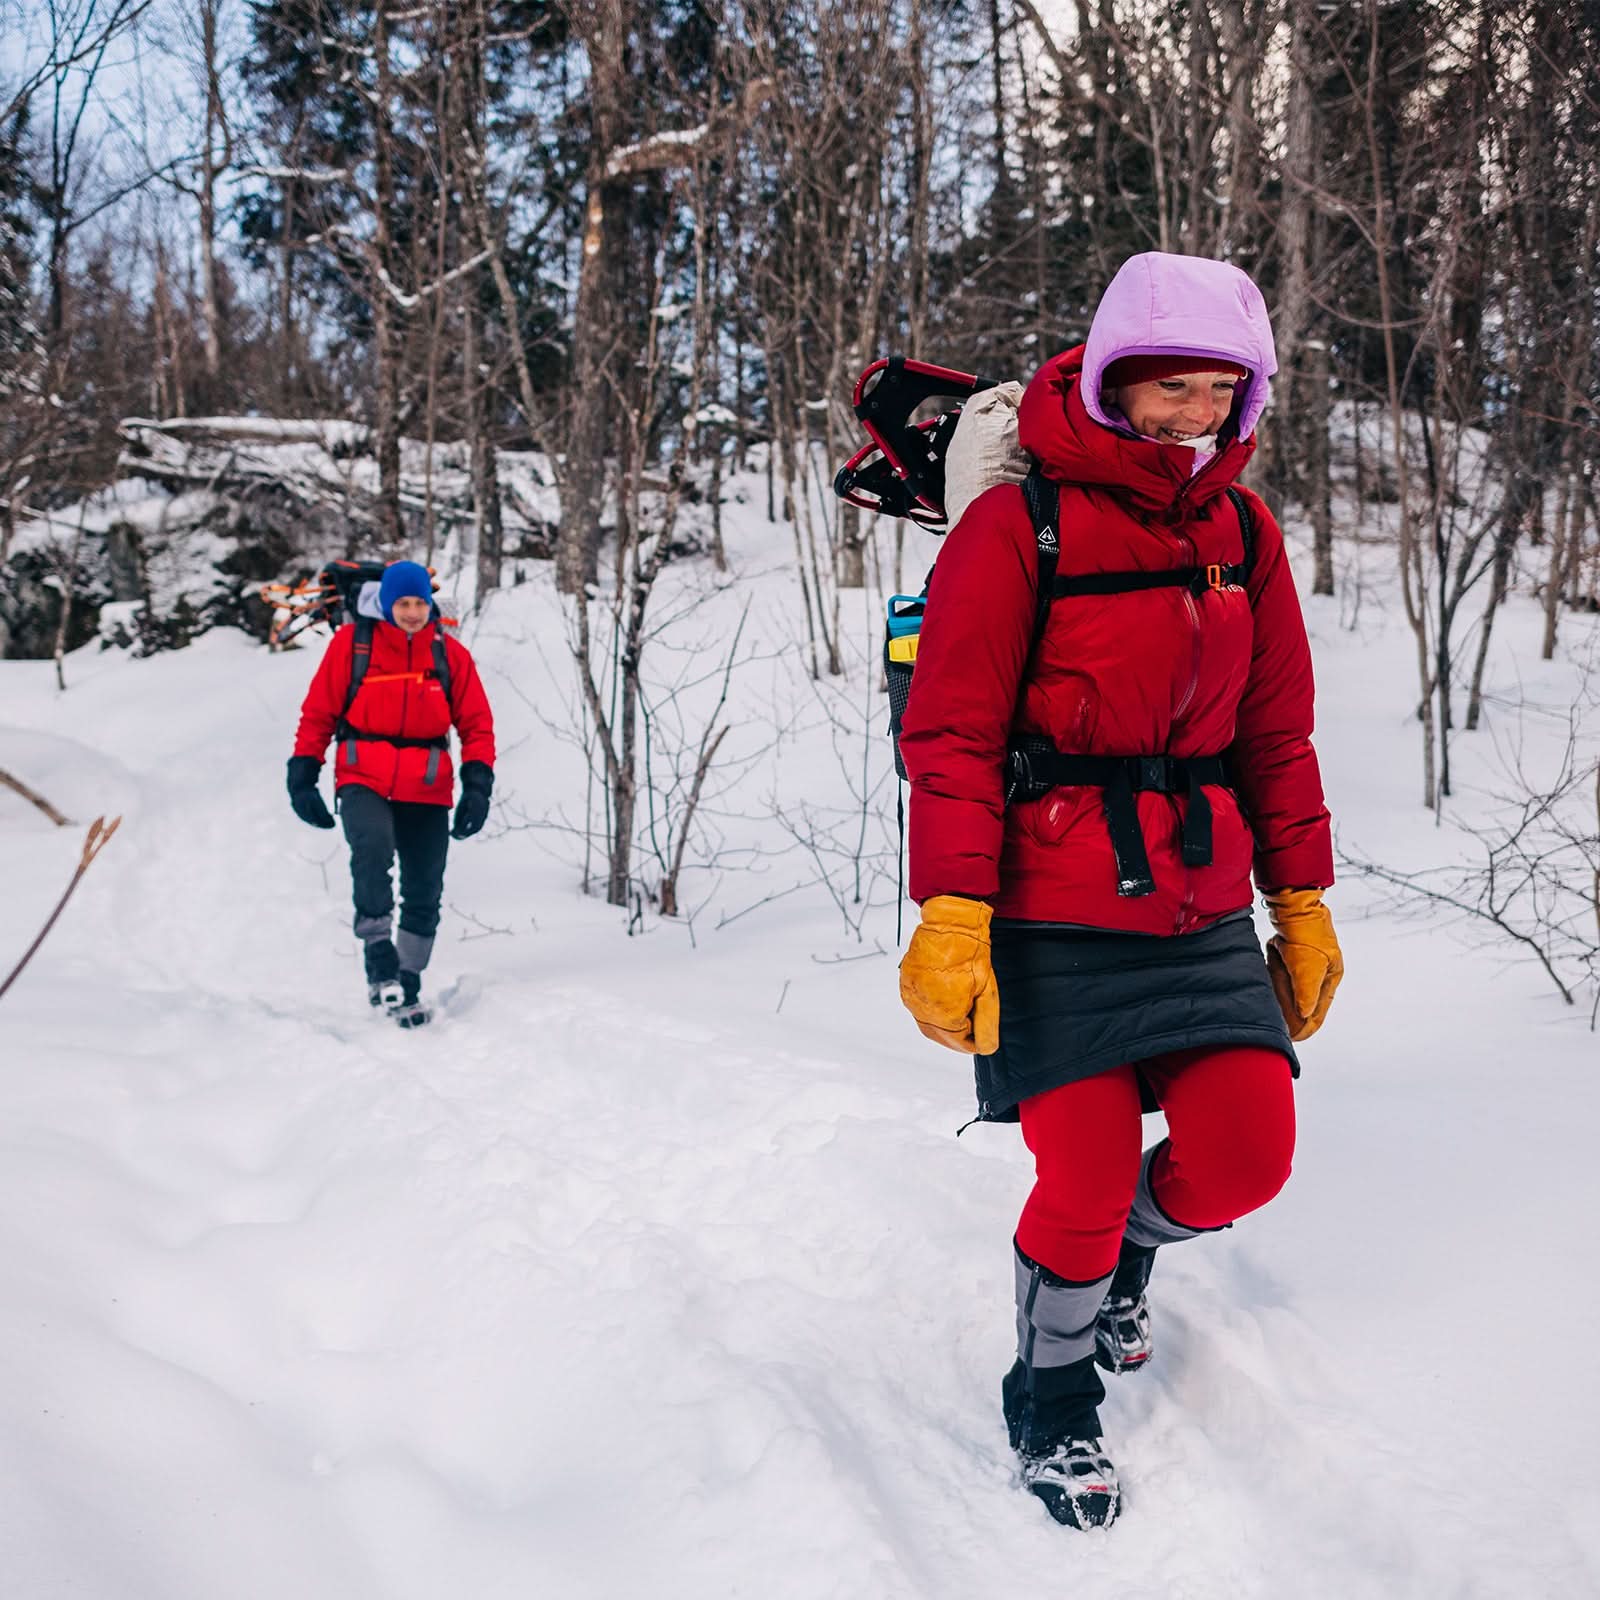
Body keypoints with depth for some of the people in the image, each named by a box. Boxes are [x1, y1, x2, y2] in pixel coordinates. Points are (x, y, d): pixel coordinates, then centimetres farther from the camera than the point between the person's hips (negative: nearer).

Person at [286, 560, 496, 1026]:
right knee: (373, 848, -32)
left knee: (424, 892, 5)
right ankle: (379, 955, -23)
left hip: (427, 789, 2)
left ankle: (407, 986, 21)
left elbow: (476, 725, 6)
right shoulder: (351, 642, -1)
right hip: (363, 778, -2)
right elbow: (318, 713, 5)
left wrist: (477, 784, -6)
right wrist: (303, 774, -1)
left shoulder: (450, 654, 3)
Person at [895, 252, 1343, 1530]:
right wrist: (952, 919, -19)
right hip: (1055, 919, -5)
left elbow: (1278, 731, 13)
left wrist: (1302, 901, 13)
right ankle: (1053, 1408, 26)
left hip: (1206, 911, 5)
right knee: (1086, 1182, -3)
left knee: (1244, 1155, -3)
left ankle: (1125, 1249, 34)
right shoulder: (1019, 526, -10)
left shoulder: (1243, 529, 8)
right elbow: (954, 736, -11)